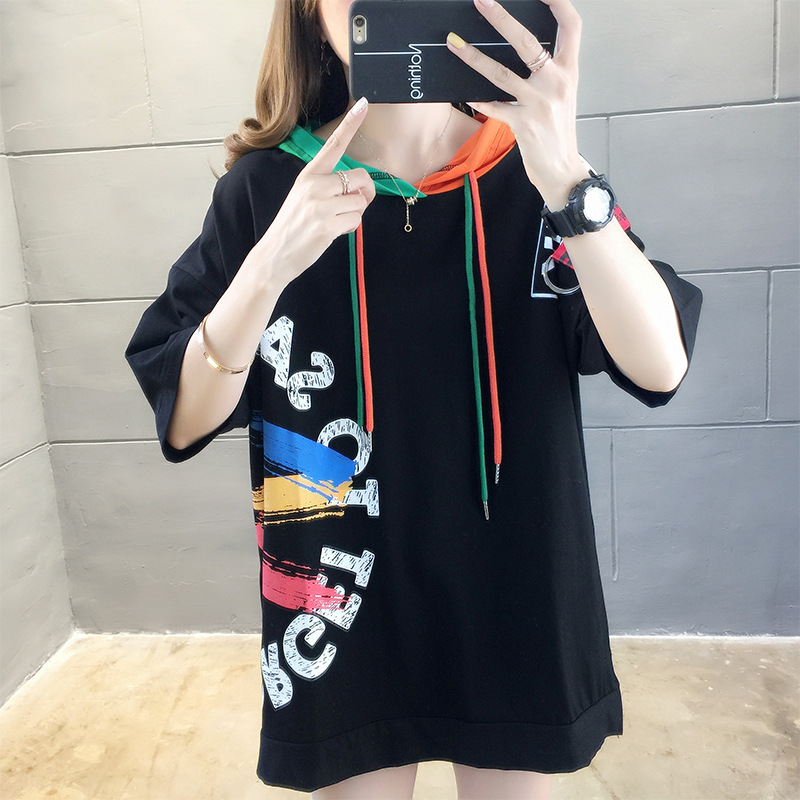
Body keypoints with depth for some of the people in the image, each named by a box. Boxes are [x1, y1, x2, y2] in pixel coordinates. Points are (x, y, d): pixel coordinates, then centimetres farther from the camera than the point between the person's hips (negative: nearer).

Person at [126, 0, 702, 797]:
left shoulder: (530, 173, -4)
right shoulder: (264, 186, -6)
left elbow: (658, 367, -16)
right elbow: (181, 421, -10)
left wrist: (566, 177, -29)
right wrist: (269, 264, -25)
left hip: (514, 609, 1)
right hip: (342, 614, 0)